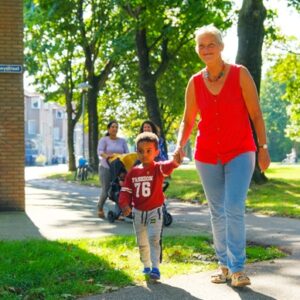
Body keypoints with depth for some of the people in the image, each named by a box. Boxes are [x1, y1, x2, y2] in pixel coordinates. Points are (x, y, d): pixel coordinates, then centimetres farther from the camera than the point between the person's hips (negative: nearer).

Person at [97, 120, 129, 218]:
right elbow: (100, 151, -18)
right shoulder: (104, 140, -2)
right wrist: (106, 155, -39)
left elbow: (127, 153, 0)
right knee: (105, 191, -4)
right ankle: (100, 208, 24)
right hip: (106, 168, -2)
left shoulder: (122, 141, 7)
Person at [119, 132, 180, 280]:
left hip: (154, 211, -4)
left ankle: (155, 268, -19)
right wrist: (125, 204, -17)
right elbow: (126, 190, 2)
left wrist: (175, 161, -61)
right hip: (138, 212, 5)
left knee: (154, 239, -19)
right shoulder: (133, 172, 0)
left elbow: (167, 167, -37)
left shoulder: (158, 168, -13)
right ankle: (146, 266, 34)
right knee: (142, 243, 16)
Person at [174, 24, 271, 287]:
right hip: (207, 155, 3)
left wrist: (263, 147, -12)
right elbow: (188, 121, 6)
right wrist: (180, 144, -11)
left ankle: (238, 268, -9)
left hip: (240, 152, -3)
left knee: (234, 209, -15)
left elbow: (256, 114, -6)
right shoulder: (195, 83, 1)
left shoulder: (240, 74, -8)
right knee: (218, 212, 9)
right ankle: (224, 265, 19)